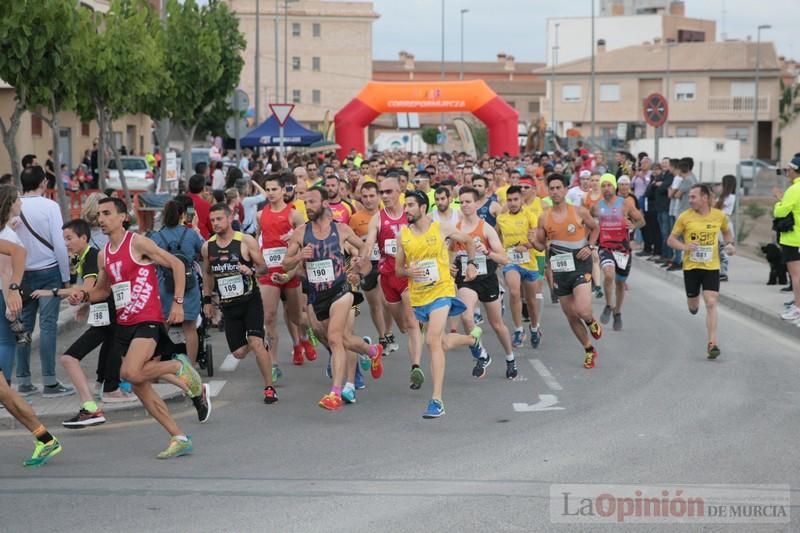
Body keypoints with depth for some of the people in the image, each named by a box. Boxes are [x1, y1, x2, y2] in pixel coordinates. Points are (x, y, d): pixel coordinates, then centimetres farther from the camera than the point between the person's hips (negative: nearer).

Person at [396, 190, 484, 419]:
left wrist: (471, 263, 6)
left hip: (442, 291, -5)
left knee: (433, 342, -21)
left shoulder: (441, 229, -4)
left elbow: (468, 241, 15)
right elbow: (398, 270, 8)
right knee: (443, 343, 17)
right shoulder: (403, 236, 2)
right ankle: (473, 338, 52)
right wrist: (408, 272, -13)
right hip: (418, 296, 5)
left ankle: (436, 400, -21)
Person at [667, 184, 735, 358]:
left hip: (712, 266, -1)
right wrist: (684, 246, -20)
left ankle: (712, 344, -13)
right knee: (693, 305, 13)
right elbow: (671, 239, -1)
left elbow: (727, 232, 19)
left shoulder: (719, 216, -2)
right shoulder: (685, 217, -6)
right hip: (690, 266, 1)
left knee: (711, 303, -13)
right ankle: (694, 302, 53)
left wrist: (729, 244, -2)